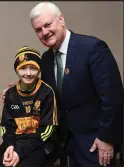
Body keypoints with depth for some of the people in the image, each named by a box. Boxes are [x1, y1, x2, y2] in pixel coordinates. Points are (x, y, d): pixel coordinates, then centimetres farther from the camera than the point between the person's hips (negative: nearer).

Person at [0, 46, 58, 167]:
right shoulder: (10, 94, 5)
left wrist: (21, 151, -18)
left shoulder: (47, 92, -9)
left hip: (41, 143, -4)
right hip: (16, 141, 4)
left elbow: (47, 129, -11)